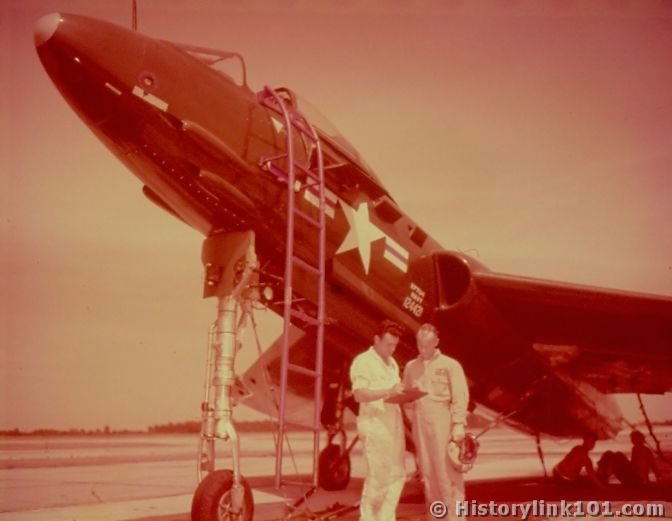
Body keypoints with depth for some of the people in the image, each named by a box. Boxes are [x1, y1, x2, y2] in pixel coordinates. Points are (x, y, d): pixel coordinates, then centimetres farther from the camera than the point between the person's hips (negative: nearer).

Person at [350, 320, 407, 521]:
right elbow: (359, 394, -19)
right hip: (375, 425, -8)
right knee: (377, 476, -5)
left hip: (394, 424, 8)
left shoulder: (392, 363, 19)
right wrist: (388, 392, -29)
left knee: (397, 474, 8)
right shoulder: (363, 361, -8)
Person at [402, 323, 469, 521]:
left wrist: (458, 424, -14)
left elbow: (460, 397, -6)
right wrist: (413, 419, 2)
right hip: (420, 424, 4)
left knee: (447, 471, -5)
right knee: (427, 472, 7)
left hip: (442, 422, -4)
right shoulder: (411, 367, 12)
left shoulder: (450, 365, -1)